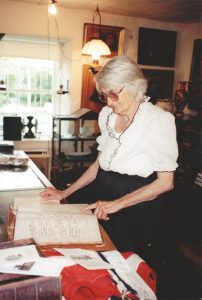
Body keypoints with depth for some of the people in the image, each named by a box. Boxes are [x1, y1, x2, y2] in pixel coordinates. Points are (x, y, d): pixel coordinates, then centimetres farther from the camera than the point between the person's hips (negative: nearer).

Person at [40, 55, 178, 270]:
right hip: (103, 206, 5)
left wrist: (117, 203, -20)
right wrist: (65, 193, 7)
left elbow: (165, 182, -15)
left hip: (139, 208, -5)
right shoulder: (107, 114, 2)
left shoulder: (159, 120, -15)